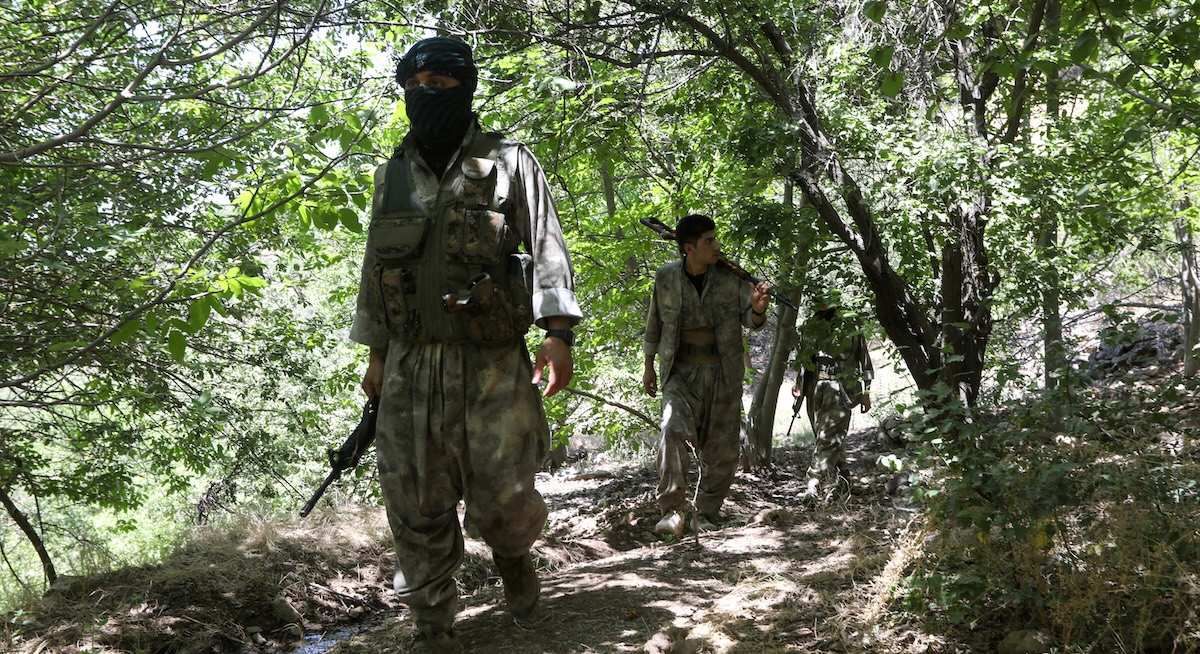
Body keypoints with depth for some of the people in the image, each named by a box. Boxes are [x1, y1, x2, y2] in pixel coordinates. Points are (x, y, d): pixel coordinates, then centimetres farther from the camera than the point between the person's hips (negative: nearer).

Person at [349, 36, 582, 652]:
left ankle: (513, 551, 34)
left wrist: (558, 333, -17)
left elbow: (547, 250, -5)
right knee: (416, 510, 4)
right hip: (410, 366, 4)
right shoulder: (392, 175, 12)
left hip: (492, 365, -3)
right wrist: (375, 355, 16)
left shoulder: (509, 163, 0)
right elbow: (375, 269, 17)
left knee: (500, 499, -1)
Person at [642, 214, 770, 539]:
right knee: (674, 430, -25)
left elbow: (751, 320, -2)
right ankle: (673, 512, -18)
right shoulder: (666, 277, -4)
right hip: (681, 372, -1)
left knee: (722, 451, 5)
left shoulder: (731, 276, -5)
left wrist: (757, 308, -26)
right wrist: (648, 366, 15)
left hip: (723, 374, 2)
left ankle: (706, 514, 24)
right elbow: (655, 322, 10)